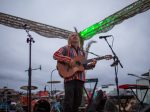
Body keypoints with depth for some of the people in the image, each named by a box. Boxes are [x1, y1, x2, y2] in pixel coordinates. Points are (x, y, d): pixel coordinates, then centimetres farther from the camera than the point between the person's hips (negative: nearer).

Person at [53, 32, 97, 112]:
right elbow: (55, 55, -10)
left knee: (77, 102, 6)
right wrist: (68, 60, -20)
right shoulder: (66, 48, 6)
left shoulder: (81, 51, 23)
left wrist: (92, 64, 3)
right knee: (68, 102, -10)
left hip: (80, 78, 6)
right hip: (69, 77, -6)